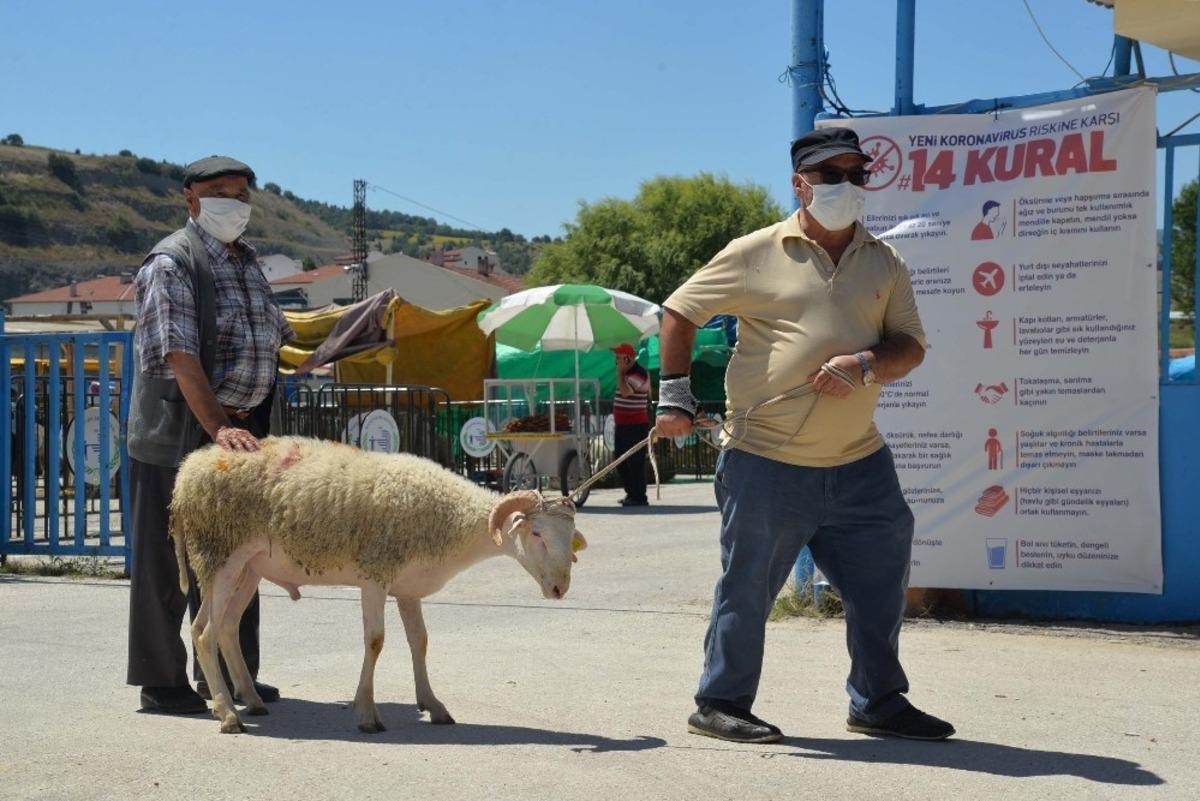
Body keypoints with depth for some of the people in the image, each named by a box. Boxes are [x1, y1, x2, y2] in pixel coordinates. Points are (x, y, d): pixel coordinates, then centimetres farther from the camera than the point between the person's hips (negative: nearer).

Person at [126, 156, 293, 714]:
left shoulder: (247, 261, 15)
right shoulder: (170, 263, -11)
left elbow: (272, 338, 28)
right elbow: (179, 354, -21)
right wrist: (217, 427, -28)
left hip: (239, 430, 8)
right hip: (179, 433, -8)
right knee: (167, 562, -1)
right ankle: (161, 683, 7)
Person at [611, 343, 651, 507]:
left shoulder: (638, 374, -16)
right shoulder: (627, 373, 15)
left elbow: (625, 391, -29)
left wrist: (620, 372, -21)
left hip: (635, 426, -10)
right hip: (622, 425, 10)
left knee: (635, 462, -7)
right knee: (620, 460, 15)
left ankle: (639, 498, -2)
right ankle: (631, 493, 24)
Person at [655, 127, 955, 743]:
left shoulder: (884, 264, 11)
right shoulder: (757, 254, -2)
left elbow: (910, 346, 8)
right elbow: (680, 312, 4)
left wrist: (865, 364, -13)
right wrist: (674, 394, -2)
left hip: (858, 463, 5)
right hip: (766, 462, -5)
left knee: (881, 581, 9)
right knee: (747, 588, 1)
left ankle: (878, 702, 24)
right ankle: (720, 704, 16)